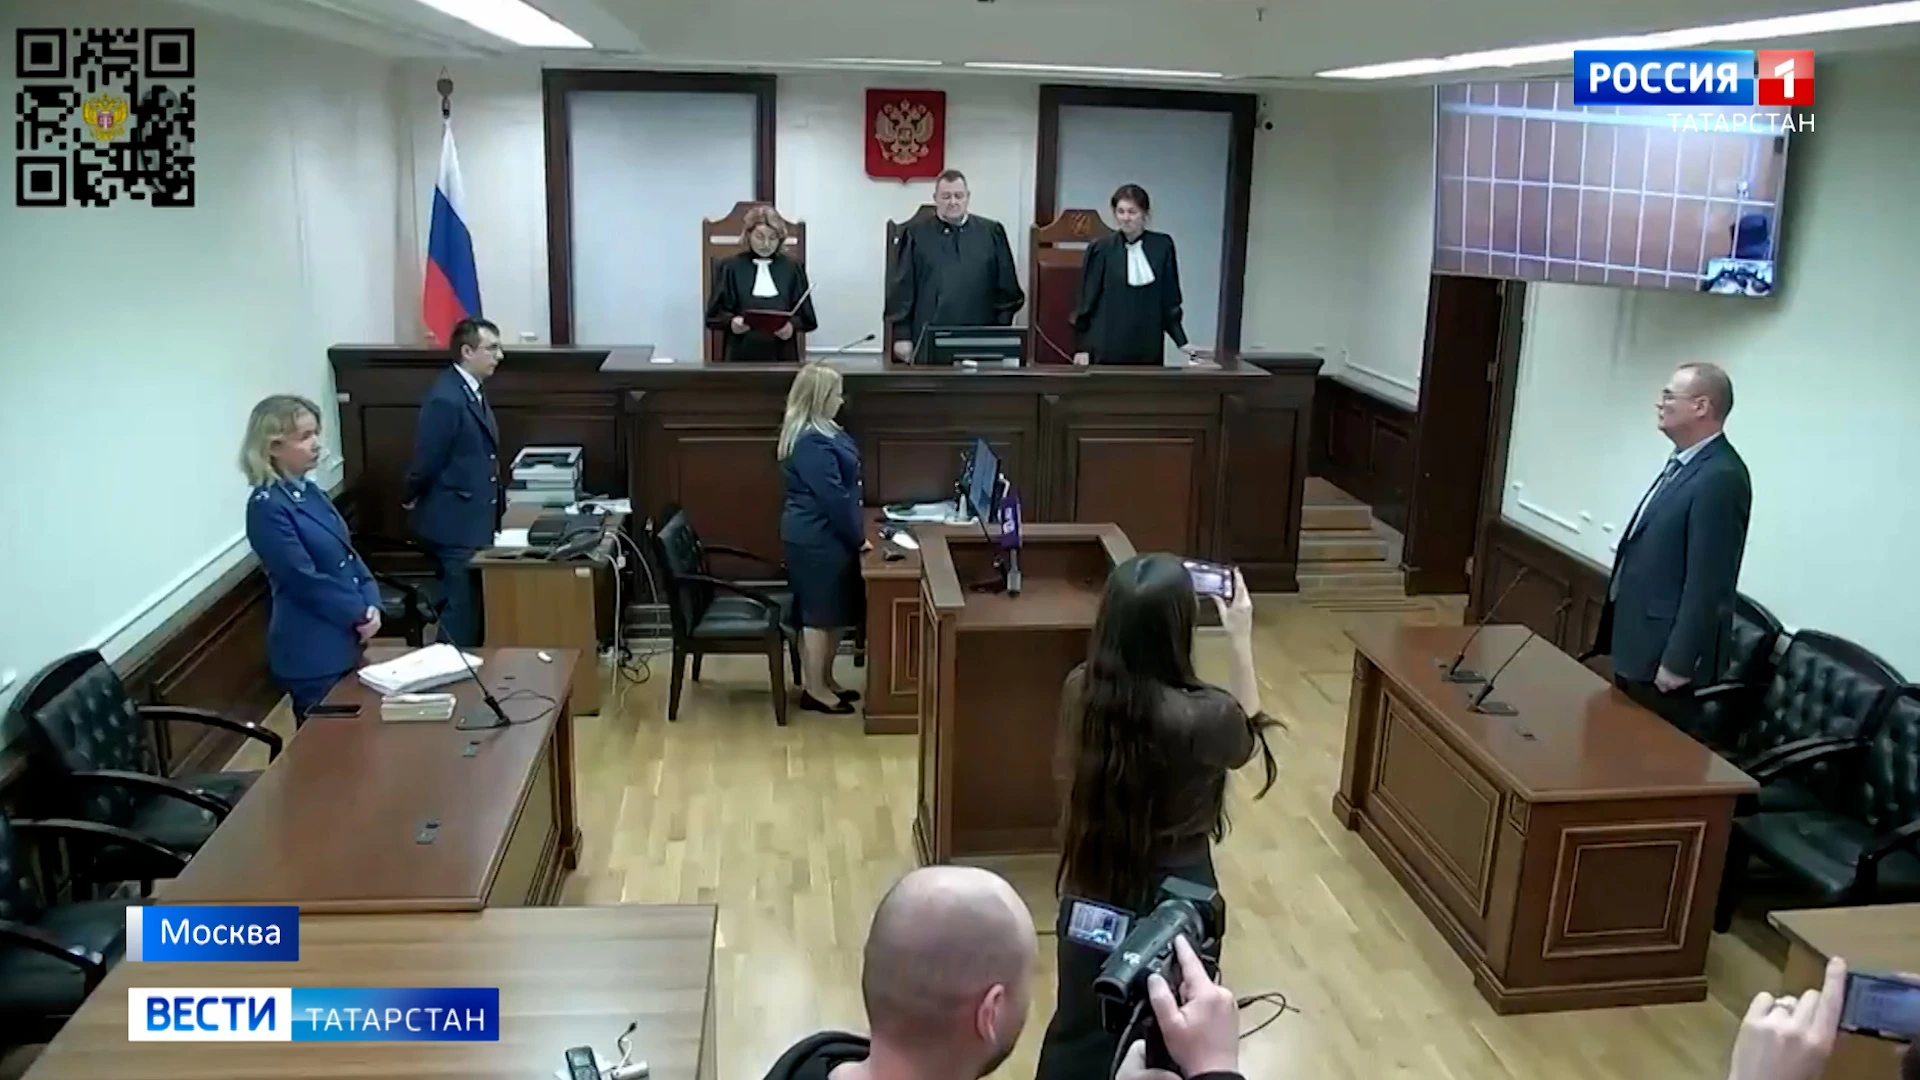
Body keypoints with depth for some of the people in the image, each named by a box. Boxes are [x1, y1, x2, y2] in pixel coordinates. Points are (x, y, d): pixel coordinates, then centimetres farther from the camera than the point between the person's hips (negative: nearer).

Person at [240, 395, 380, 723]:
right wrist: (360, 613, -12)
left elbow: (348, 553, 11)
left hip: (345, 641, 8)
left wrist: (371, 603, -4)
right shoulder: (267, 507, -18)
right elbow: (305, 580, -21)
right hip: (312, 653, -8)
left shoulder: (310, 492, 8)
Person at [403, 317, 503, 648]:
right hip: (456, 523, -10)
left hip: (474, 520, 10)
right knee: (462, 610, -3)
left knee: (473, 608, 16)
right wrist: (411, 499, -1)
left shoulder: (472, 393, 10)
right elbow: (427, 461, -17)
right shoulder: (446, 399, -21)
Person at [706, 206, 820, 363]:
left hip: (782, 355, 1)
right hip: (742, 354, -1)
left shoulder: (792, 268, 7)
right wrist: (731, 322, -19)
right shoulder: (731, 267, 4)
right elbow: (715, 313, 2)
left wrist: (793, 325, -15)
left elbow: (806, 315, 6)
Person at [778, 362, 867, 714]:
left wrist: (854, 532, 17)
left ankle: (823, 680, 27)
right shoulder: (812, 443, -23)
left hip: (822, 535, 10)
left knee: (832, 614, 16)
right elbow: (833, 497, -22)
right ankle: (814, 690, 9)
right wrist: (857, 537, -12)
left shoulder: (817, 433, 11)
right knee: (821, 615, -1)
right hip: (817, 539, -10)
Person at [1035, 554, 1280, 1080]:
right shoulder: (1204, 715, -27)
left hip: (1092, 894, 4)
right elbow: (1250, 741, -2)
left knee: (1079, 1035, 22)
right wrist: (1241, 642, 0)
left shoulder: (1081, 690, -15)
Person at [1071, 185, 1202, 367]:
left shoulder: (1162, 247, 2)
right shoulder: (1101, 249, -4)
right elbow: (1086, 301, 0)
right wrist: (1081, 347, -3)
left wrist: (1182, 343, 5)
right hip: (1107, 350, -2)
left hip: (1148, 349, 2)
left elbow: (1169, 301, 9)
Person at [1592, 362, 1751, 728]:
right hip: (1638, 644, 10)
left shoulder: (1721, 477, -21)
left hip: (1663, 655, -10)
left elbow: (1707, 581, -23)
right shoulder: (1684, 464, 11)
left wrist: (1678, 661, -22)